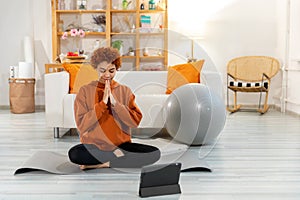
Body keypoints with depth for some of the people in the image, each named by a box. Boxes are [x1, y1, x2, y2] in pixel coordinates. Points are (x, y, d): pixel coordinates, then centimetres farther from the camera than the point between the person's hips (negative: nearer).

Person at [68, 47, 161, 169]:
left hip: (121, 145, 1)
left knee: (155, 153, -22)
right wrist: (102, 103, -16)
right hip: (93, 146, -1)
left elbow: (135, 121, -6)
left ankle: (105, 163, -14)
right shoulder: (85, 91, 0)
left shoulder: (125, 91, 6)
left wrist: (114, 102, -15)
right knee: (74, 154, -34)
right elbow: (82, 125, -10)